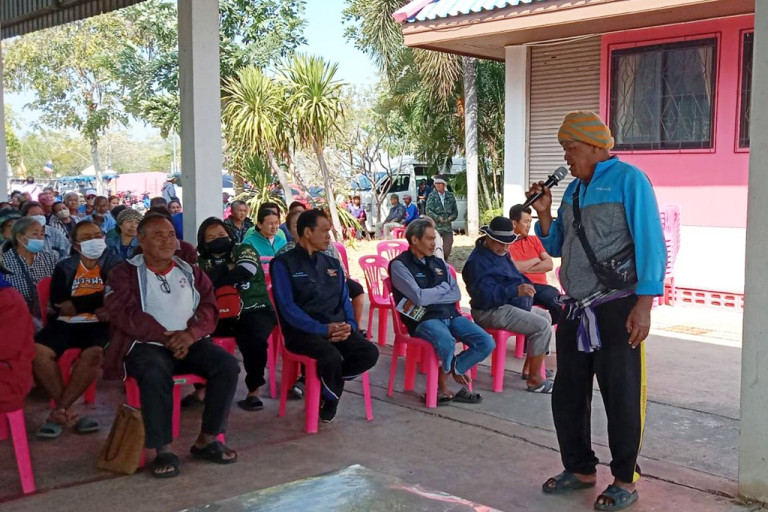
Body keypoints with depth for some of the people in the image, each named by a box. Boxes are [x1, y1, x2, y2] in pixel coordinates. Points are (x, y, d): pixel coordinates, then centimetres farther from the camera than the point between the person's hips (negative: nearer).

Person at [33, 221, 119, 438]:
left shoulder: (114, 265, 7)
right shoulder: (64, 267, 11)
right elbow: (59, 305, 2)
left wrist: (76, 303, -13)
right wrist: (97, 300, -7)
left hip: (99, 324, -2)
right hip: (66, 323, 2)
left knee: (93, 354, -34)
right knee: (37, 351, -25)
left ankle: (59, 411, -20)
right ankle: (67, 410, -15)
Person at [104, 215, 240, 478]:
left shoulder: (191, 272, 18)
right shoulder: (125, 273, 7)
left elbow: (209, 308, 7)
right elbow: (125, 313, -8)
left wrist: (190, 333, -14)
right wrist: (166, 337, -17)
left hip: (191, 343, 4)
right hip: (147, 345, -4)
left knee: (227, 365, -23)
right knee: (155, 375, -37)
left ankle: (207, 440, -10)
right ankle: (164, 449, -24)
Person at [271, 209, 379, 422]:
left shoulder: (332, 264, 18)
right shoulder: (283, 263, -2)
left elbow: (344, 300, 14)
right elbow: (288, 308, -12)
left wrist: (350, 325, -8)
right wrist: (323, 329, -20)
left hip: (337, 328, 6)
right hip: (303, 331, -5)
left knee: (370, 353, -21)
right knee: (332, 356, -34)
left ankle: (328, 381, 3)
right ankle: (330, 397, 0)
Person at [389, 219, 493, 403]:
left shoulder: (438, 263, 18)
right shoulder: (399, 265, -2)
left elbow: (456, 294, 9)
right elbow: (419, 298, -14)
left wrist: (431, 297, -7)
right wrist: (443, 288, 2)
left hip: (450, 315, 6)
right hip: (424, 319, -6)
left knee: (487, 343, -14)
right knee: (447, 343, -37)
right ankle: (455, 370, -2)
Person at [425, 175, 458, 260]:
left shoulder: (450, 196, 9)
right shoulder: (432, 196, -1)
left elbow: (455, 210, 12)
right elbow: (428, 210, -8)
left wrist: (451, 217, -6)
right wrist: (438, 218, -17)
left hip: (448, 226, 3)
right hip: (435, 226, -3)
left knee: (448, 248, 2)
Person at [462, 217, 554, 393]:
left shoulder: (502, 255, 15)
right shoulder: (478, 261, -19)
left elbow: (515, 276, 30)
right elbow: (487, 296, -29)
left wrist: (525, 285, 9)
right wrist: (516, 290, -36)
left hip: (510, 304, 11)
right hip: (491, 312, -11)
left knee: (545, 316, 21)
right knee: (542, 326, -20)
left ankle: (529, 368, 21)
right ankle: (534, 380, -15)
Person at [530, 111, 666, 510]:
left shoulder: (628, 180, -9)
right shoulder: (574, 189, 12)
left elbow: (650, 246, -14)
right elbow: (557, 247, 19)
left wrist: (643, 306, -20)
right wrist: (544, 214, 1)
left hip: (615, 310, -7)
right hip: (575, 310, 7)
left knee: (621, 398, 4)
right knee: (567, 395, 13)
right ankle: (580, 469, 30)